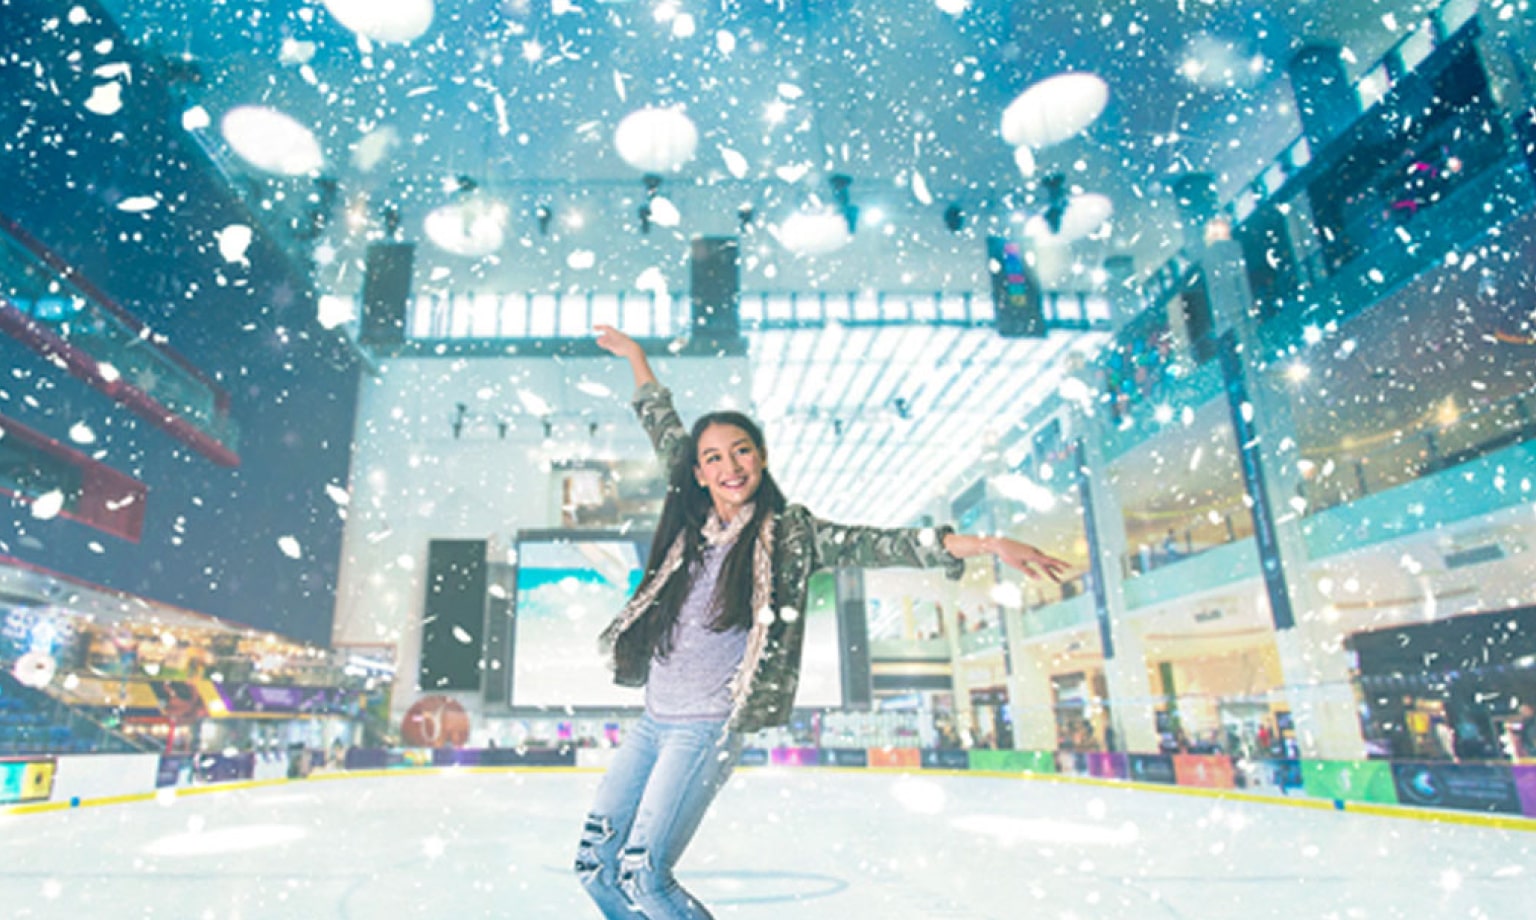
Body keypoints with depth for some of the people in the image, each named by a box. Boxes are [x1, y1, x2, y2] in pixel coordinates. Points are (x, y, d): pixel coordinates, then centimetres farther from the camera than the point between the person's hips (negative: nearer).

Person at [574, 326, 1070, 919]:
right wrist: (635, 357, 27)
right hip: (652, 721, 6)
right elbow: (665, 434, 18)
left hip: (706, 730, -6)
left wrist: (990, 544, -21)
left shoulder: (789, 533, -5)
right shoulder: (692, 524, 6)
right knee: (595, 863, 7)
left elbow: (877, 545, -12)